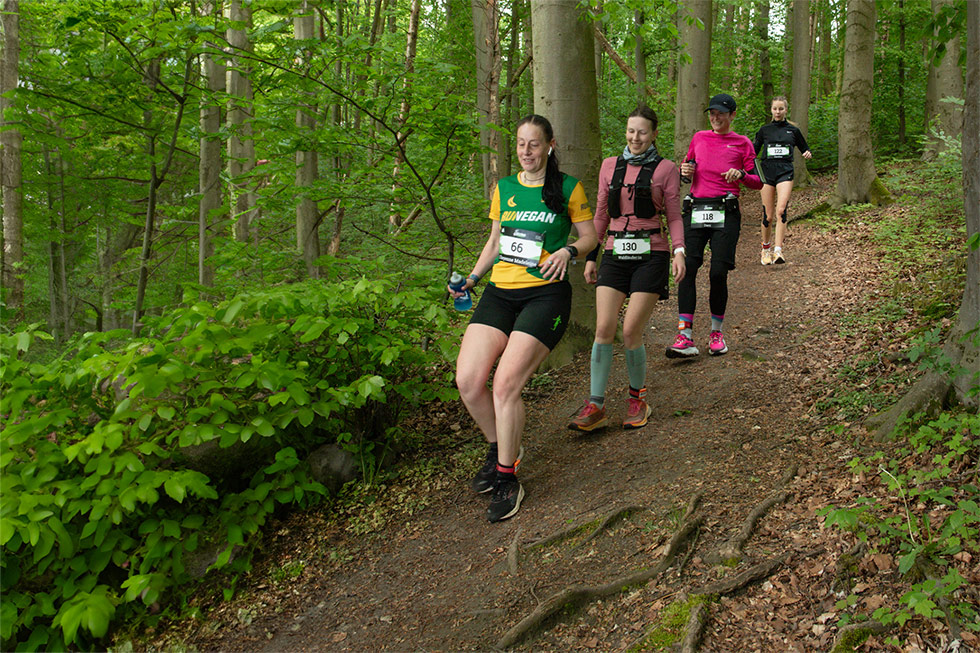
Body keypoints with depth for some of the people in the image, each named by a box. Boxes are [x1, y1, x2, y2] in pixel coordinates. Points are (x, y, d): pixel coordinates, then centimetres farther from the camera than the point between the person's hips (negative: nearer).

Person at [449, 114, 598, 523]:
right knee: (468, 381, -11)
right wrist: (470, 280, 13)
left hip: (545, 293, -5)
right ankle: (498, 448, 17)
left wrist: (567, 251, -12)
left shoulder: (568, 188, 4)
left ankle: (507, 478, 1)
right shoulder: (504, 188, 16)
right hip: (500, 291, 5)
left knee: (505, 385, -17)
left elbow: (589, 236, 9)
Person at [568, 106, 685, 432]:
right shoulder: (610, 166, 13)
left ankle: (637, 397, 15)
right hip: (615, 255, 3)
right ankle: (595, 406, -2)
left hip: (651, 255, -3)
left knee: (631, 332, -8)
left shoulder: (665, 169, 4)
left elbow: (674, 216, 5)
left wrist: (679, 251, -11)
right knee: (604, 328, -8)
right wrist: (590, 256, 16)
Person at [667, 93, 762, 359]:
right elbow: (687, 167, 29)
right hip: (695, 210, 2)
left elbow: (758, 182, 8)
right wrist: (685, 171, 5)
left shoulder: (742, 143, 9)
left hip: (726, 213, -2)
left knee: (718, 273, -8)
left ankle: (716, 333, 9)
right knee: (686, 269, -12)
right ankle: (685, 337, -14)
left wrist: (740, 175, -12)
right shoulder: (699, 138, 17)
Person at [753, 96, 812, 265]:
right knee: (768, 215, 0)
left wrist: (808, 154, -1)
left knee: (781, 210, -20)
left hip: (785, 172, -1)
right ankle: (766, 248, 21)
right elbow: (754, 151, 14)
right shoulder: (764, 130, 12)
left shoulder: (793, 130, 12)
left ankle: (778, 251, -25)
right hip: (767, 171, 1)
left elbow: (805, 149, 21)